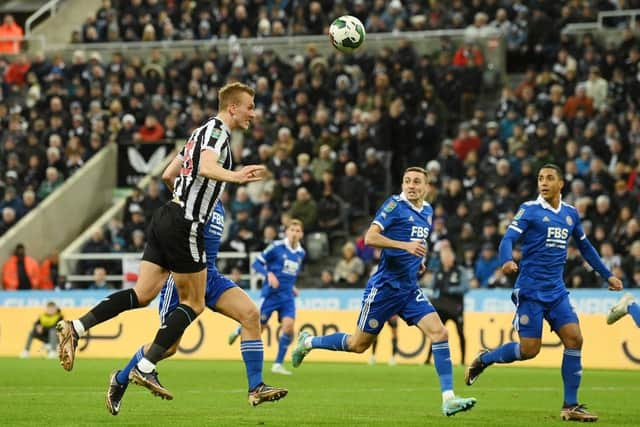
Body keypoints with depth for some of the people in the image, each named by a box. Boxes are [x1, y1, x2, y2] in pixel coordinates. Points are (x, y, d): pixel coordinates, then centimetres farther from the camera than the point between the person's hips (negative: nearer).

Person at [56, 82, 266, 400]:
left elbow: (168, 175, 27)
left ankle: (75, 328, -4)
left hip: (166, 219, 9)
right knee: (193, 303, 0)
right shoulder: (217, 130, -9)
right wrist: (234, 176, -47)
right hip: (184, 226, -9)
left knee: (142, 295, 5)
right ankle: (145, 368, -3)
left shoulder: (201, 132, 19)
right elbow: (206, 167, -29)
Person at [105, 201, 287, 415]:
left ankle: (256, 388, -13)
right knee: (168, 346, 1)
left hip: (210, 276, 7)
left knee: (251, 315, -15)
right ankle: (120, 380, 27)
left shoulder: (218, 205, 15)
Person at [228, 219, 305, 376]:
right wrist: (269, 274, -22)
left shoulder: (301, 253, 9)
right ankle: (239, 331, 39)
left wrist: (292, 286, 14)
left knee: (288, 325, -14)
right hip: (271, 293, -4)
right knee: (259, 325, 3)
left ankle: (278, 364, -6)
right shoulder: (276, 247, -9)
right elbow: (257, 263, -7)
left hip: (287, 296, 4)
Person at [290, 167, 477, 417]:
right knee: (359, 344, 6)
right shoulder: (395, 205, -11)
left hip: (410, 289, 6)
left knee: (439, 333, -12)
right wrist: (405, 245, -29)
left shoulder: (427, 211, 11)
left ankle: (448, 398, -14)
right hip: (384, 287, -6)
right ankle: (308, 342, 31)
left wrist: (418, 259, 14)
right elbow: (370, 238, -21)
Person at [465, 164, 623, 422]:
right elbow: (508, 239, -15)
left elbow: (585, 247, 26)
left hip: (556, 291, 5)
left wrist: (607, 275, 26)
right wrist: (507, 261, -37)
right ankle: (483, 360, 18)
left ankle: (570, 406, -3)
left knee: (574, 339, -9)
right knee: (529, 349, -9)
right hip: (530, 290, -5)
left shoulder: (571, 214, 12)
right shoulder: (529, 210, -4)